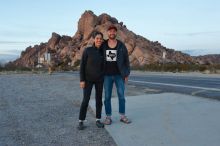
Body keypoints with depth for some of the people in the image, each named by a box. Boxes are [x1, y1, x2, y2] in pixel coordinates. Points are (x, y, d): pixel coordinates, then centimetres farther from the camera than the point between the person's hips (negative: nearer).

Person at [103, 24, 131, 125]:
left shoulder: (121, 45, -2)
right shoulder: (103, 45, 0)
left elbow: (126, 60, 2)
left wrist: (127, 74, -1)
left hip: (119, 75, 0)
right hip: (107, 75, 0)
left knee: (121, 96, 4)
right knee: (107, 97, 4)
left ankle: (122, 116, 17)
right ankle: (108, 117, 15)